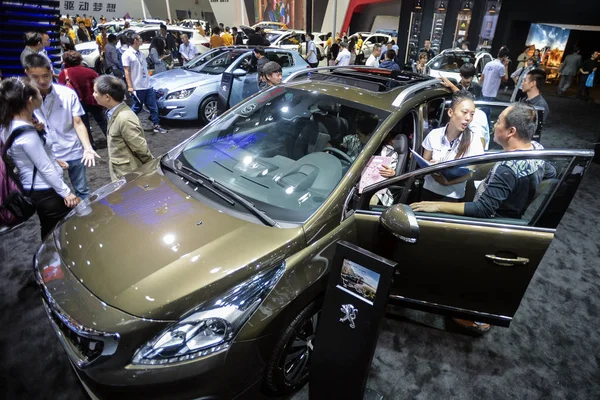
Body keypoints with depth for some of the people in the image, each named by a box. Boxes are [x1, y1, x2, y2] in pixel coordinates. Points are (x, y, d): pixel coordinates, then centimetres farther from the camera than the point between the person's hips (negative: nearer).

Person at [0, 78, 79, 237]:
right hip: (45, 191, -9)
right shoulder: (26, 133, -26)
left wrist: (53, 160, 14)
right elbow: (45, 168, -22)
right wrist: (65, 192, -14)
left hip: (35, 189, 9)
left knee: (50, 232, 23)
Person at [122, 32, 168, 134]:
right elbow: (127, 72, -11)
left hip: (148, 86, 7)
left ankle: (157, 126, 11)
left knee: (153, 107, 5)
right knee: (136, 108, 5)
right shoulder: (127, 54, -9)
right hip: (137, 87, -6)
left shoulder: (140, 53, 12)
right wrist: (130, 86, -14)